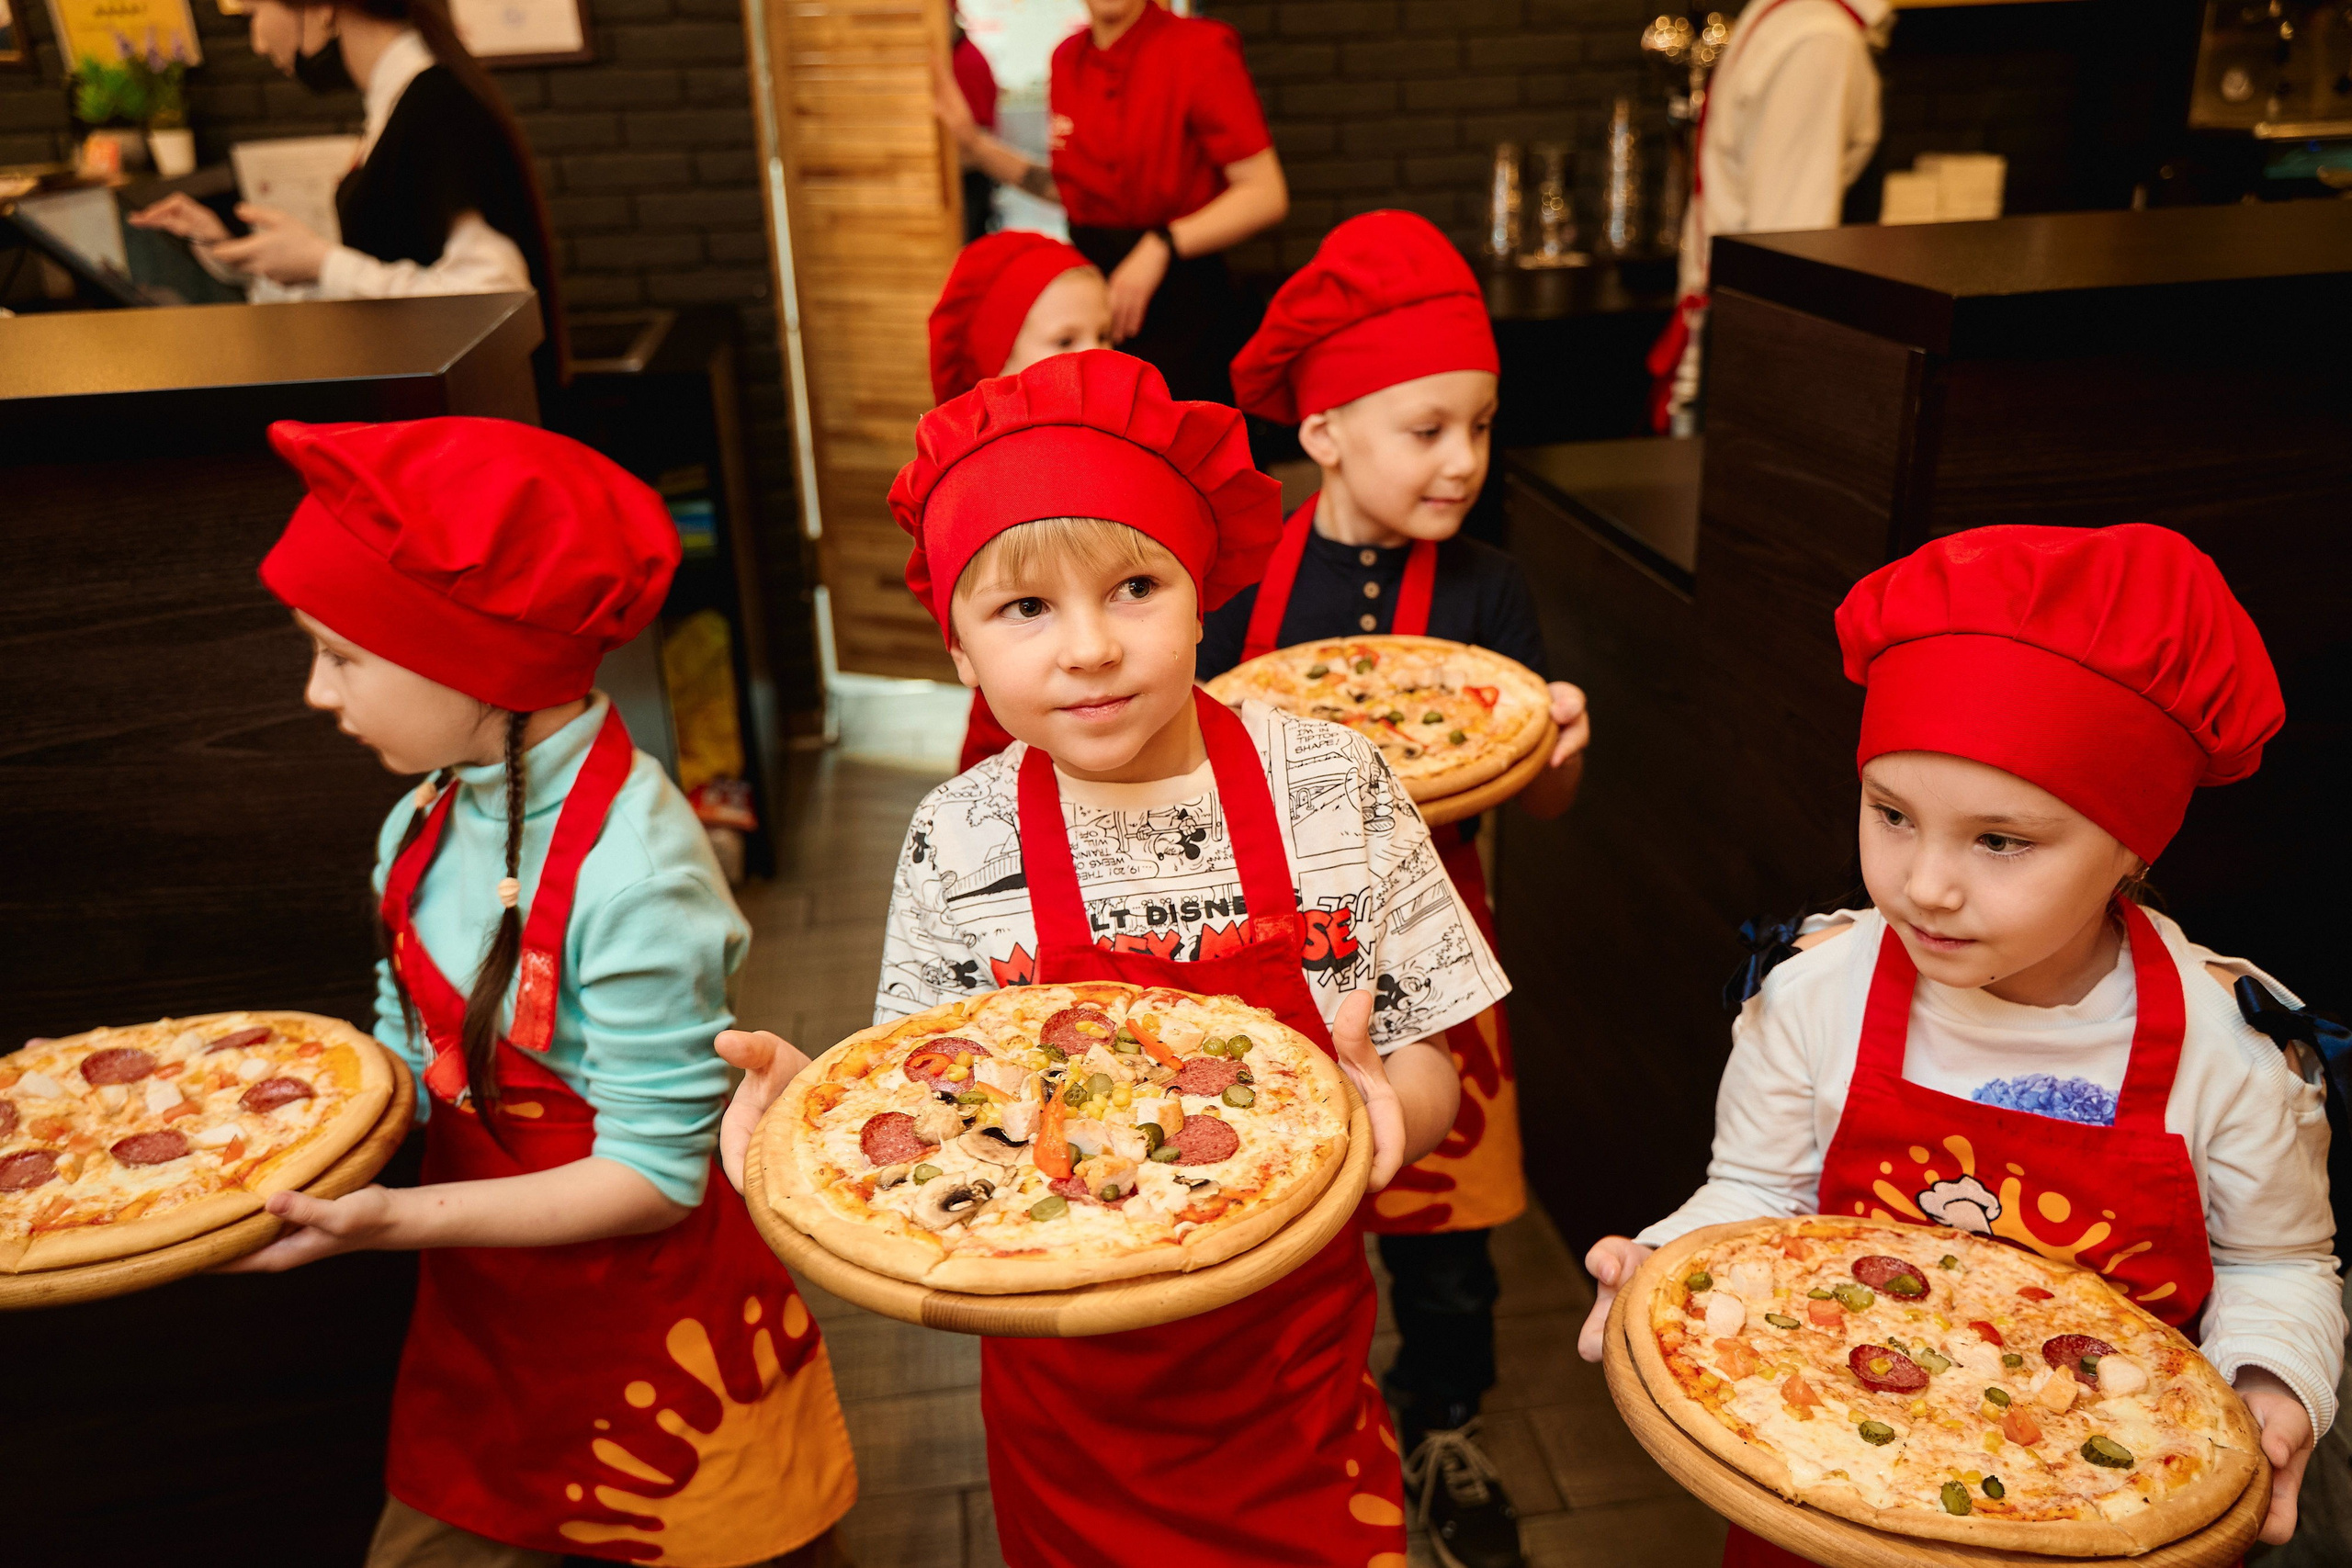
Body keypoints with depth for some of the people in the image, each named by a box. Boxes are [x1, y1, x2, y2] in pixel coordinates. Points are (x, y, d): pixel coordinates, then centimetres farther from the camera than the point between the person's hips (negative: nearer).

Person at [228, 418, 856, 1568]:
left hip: (657, 1365, -6)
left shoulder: (631, 873, -28)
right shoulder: (423, 830, -4)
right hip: (481, 1323, 7)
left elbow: (653, 1177, -23)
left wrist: (403, 1218, -26)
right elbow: (413, 1058, 7)